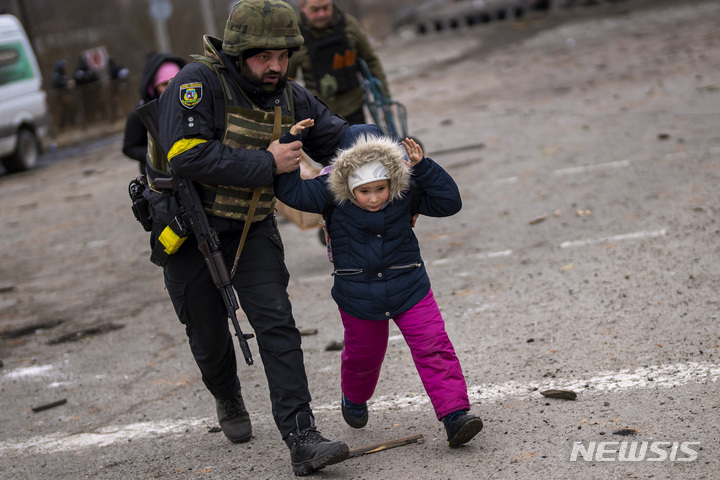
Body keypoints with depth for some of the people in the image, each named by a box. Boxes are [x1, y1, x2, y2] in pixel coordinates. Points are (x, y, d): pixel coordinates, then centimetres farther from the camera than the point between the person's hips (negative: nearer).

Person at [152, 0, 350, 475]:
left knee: (276, 322, -12)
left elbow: (343, 141, 6)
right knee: (209, 334, 11)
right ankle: (229, 401, 45)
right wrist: (266, 164, -30)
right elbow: (187, 155, -33)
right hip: (191, 230, -3)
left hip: (253, 228, 3)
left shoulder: (290, 98, -2)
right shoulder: (198, 83, -21)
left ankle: (302, 440, -15)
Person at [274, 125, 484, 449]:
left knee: (435, 350, -9)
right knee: (363, 355, 20)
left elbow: (449, 202, -13)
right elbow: (290, 191, -21)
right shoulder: (331, 196, -15)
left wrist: (423, 167, -23)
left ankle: (454, 415, -8)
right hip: (357, 298, 0)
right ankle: (354, 398, 51)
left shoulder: (406, 193, -12)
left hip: (409, 290, 0)